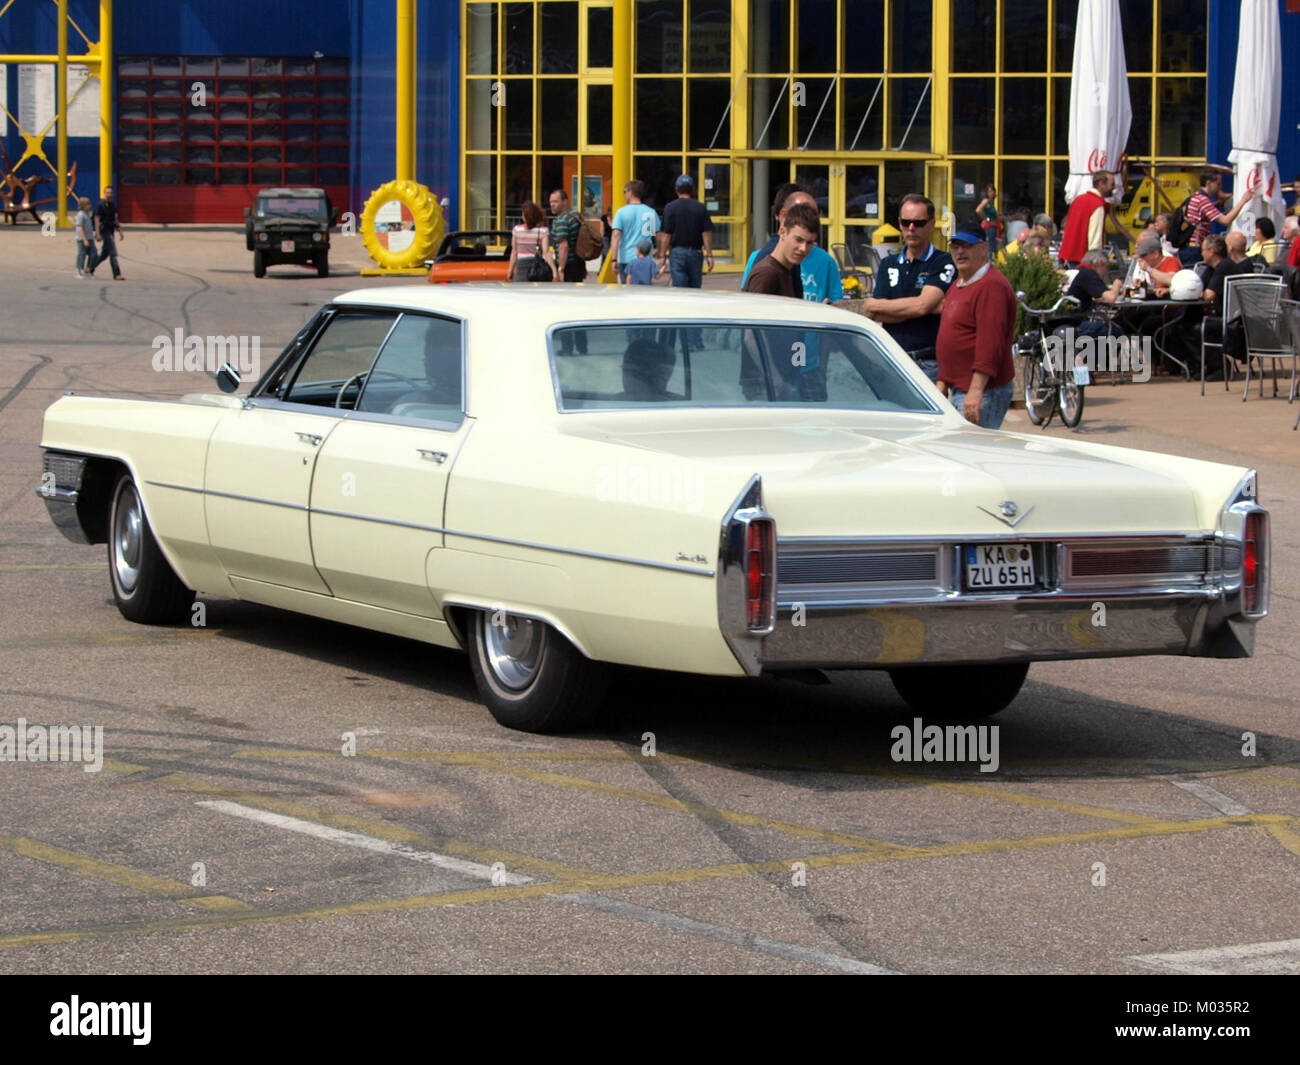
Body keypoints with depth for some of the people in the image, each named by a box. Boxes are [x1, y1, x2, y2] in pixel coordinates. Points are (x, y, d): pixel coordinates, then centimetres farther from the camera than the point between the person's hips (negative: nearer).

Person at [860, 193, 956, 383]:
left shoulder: (944, 263, -1)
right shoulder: (888, 264, 16)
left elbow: (922, 305, -15)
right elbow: (876, 316, 2)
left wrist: (873, 305, -1)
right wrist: (931, 308, -9)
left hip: (928, 365, -5)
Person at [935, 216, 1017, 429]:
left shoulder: (991, 286, -15)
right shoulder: (959, 285, 19)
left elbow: (990, 344, -23)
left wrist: (976, 391, -27)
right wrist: (943, 382, 24)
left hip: (984, 392, -10)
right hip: (958, 389, 10)